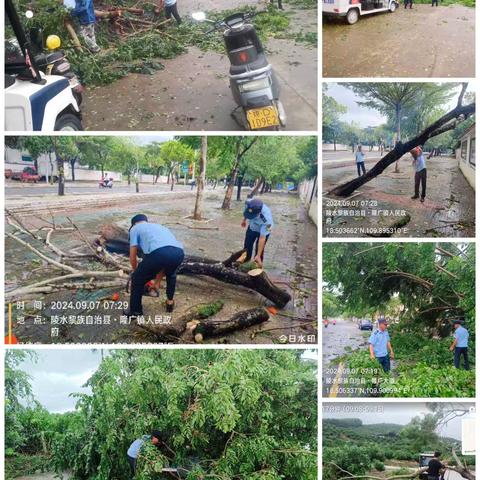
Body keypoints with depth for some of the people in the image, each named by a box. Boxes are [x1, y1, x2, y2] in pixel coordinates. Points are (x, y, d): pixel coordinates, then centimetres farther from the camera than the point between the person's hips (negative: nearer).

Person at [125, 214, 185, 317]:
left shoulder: (135, 228, 28)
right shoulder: (159, 226, 43)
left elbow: (133, 257, 24)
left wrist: (136, 272, 43)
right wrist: (157, 282, 48)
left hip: (158, 253, -5)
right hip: (178, 252, 5)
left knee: (138, 279, 20)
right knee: (171, 274, 40)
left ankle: (135, 311, 26)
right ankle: (170, 302, 45)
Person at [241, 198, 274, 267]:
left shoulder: (266, 219, -47)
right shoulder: (248, 203, -36)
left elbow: (262, 238, -41)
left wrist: (258, 256, -39)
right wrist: (244, 219, 12)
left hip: (263, 230, -5)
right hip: (252, 227, 5)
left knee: (259, 250, -6)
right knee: (247, 246, 16)